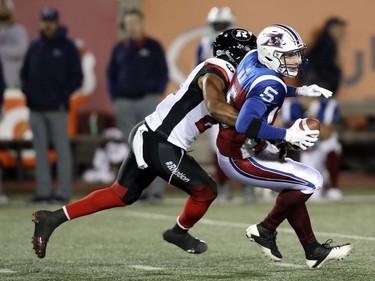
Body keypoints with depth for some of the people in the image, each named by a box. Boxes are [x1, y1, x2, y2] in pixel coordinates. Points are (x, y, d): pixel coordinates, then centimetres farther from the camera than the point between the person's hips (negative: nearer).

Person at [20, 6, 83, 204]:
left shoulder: (67, 47, 1)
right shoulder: (34, 46, 13)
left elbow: (77, 77, 1)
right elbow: (24, 72, 20)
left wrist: (63, 94, -10)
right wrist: (26, 90, 4)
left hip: (57, 107, -4)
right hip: (36, 107, 5)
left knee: (61, 148, -4)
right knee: (40, 150, 5)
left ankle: (63, 192, -3)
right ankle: (43, 191, 8)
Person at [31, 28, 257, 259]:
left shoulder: (224, 73, 16)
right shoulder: (217, 73, -15)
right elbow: (216, 108, -33)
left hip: (148, 137, 10)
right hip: (160, 145, -10)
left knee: (121, 195, 17)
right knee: (206, 191, 4)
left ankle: (53, 218, 15)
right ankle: (179, 233, 30)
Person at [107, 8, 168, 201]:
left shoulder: (153, 46, 4)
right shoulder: (119, 49, 11)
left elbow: (163, 72, 5)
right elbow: (111, 74, 16)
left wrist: (158, 95, -5)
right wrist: (115, 98, 6)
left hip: (148, 101, -3)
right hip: (125, 103, 3)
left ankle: (158, 189, -8)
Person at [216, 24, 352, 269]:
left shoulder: (253, 58, -2)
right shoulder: (270, 85, -28)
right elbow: (246, 124, -39)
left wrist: (299, 91, 12)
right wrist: (287, 135, -34)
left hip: (229, 146, 10)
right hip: (240, 160, -10)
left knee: (293, 188, 19)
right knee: (311, 182, -8)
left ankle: (313, 251, 25)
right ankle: (265, 230, 9)